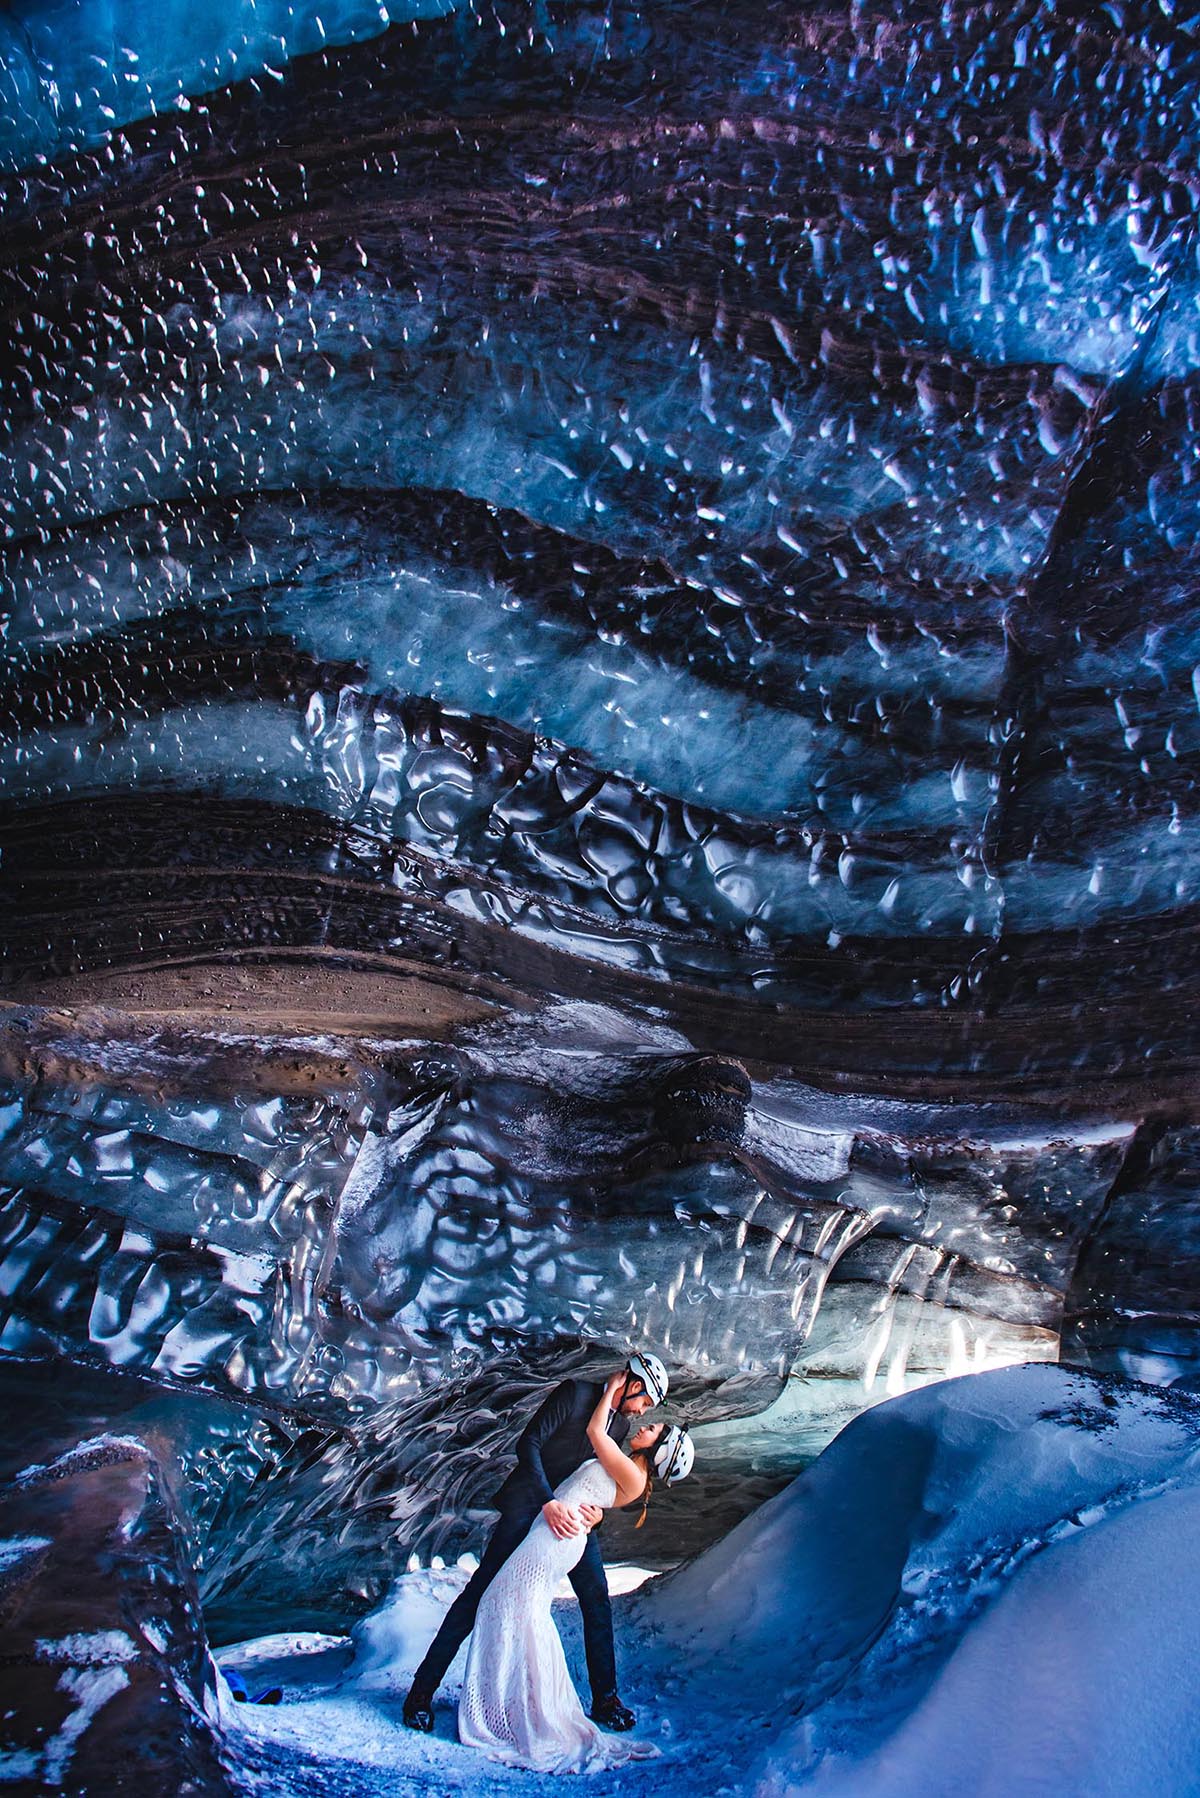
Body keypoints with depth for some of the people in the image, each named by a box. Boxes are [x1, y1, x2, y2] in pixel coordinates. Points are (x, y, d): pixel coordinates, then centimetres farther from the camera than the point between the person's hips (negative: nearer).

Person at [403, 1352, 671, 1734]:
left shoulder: (621, 1424, 8)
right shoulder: (576, 1393, -15)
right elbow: (528, 1443, -22)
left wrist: (596, 1509, -9)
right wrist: (549, 1502, -29)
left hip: (573, 1514, 7)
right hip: (529, 1503, -6)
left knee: (597, 1600, 2)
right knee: (482, 1590, -7)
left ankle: (605, 1699, 17)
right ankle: (423, 1689, 3)